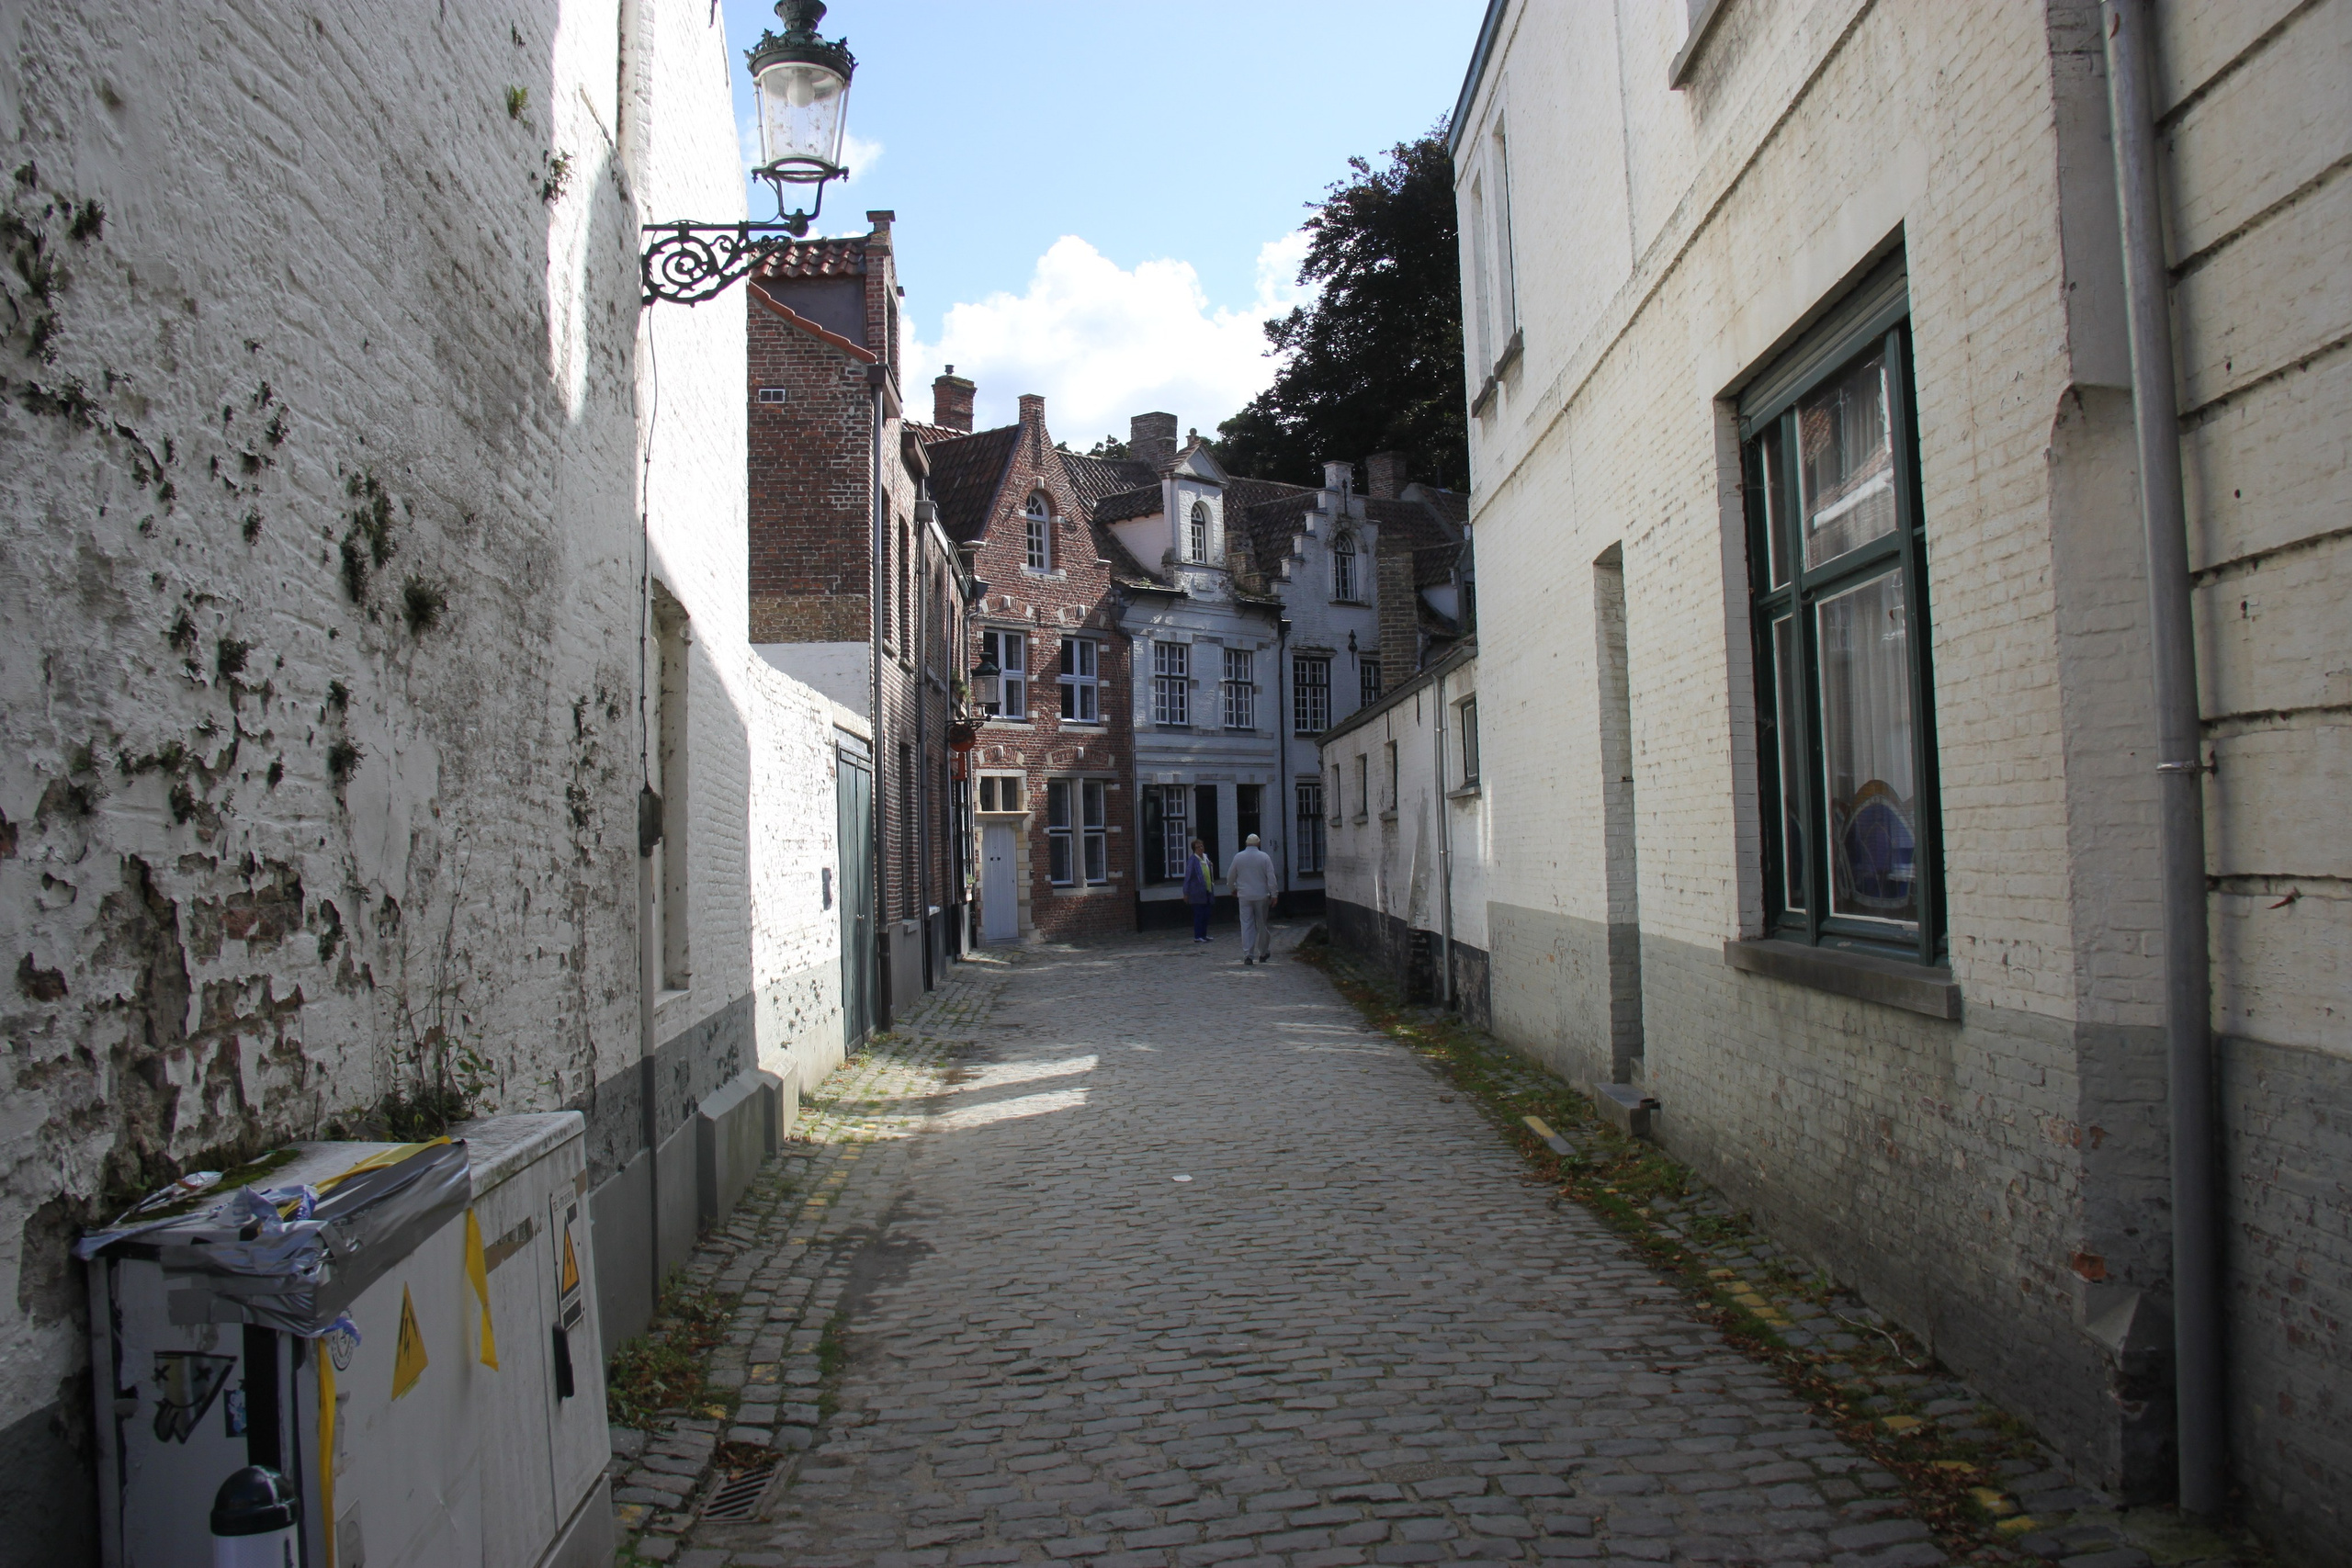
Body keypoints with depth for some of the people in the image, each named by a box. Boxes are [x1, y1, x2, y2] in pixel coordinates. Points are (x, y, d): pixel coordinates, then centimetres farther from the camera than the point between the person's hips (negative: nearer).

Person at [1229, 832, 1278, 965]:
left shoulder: (1238, 857, 0)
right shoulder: (1264, 857, -4)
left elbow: (1231, 876, 9)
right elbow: (1271, 877, -6)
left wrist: (1233, 889, 27)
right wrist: (1274, 894, 0)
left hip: (1244, 896, 1)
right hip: (1261, 896, -1)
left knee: (1246, 925, 1)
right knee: (1262, 925, 11)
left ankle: (1248, 955, -6)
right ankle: (1263, 953, 20)